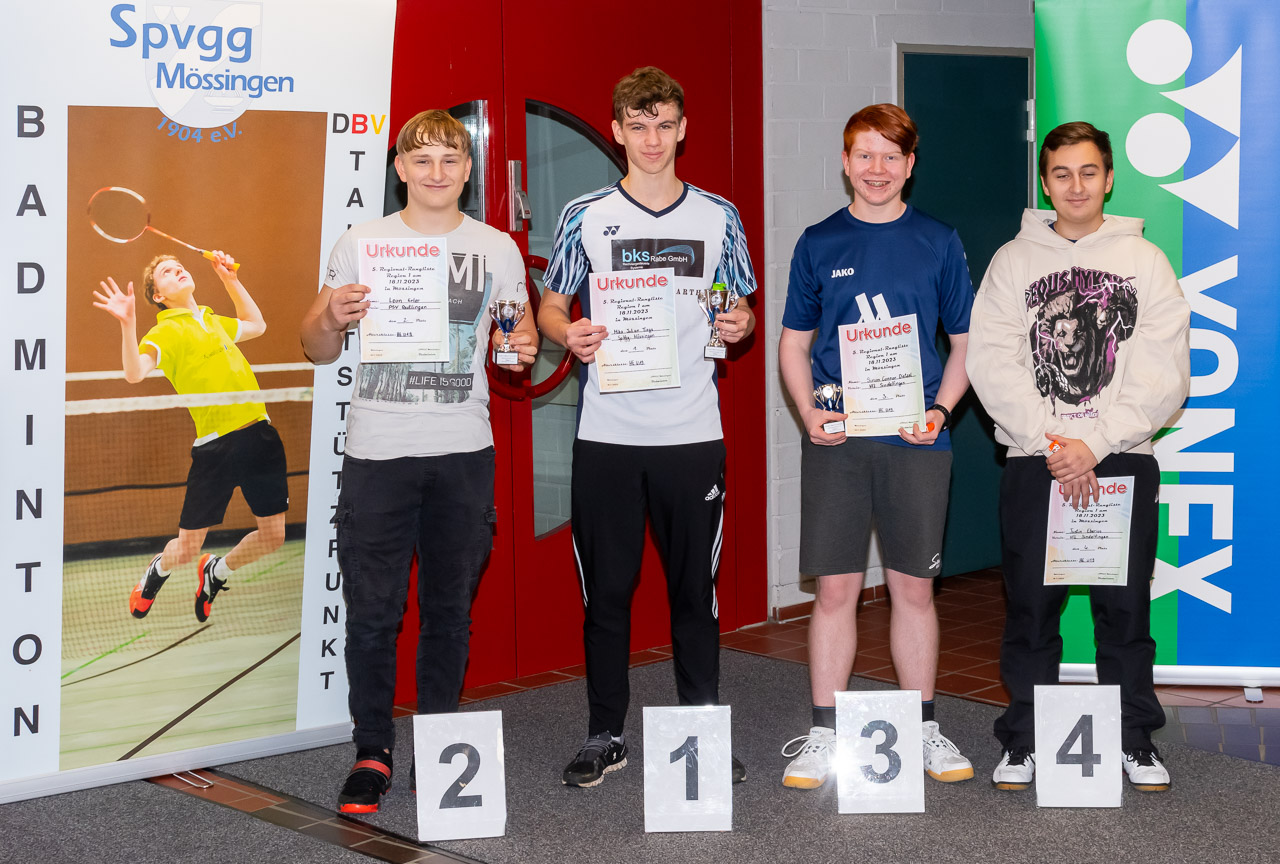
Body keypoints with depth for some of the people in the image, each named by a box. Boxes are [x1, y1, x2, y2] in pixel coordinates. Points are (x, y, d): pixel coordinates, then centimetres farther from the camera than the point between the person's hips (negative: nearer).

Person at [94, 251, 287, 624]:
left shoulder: (213, 321, 18)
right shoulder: (167, 331, -2)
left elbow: (256, 325, 39)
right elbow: (135, 373, -19)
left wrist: (231, 279, 31)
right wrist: (128, 325, -33)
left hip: (259, 431, 5)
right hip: (215, 444, -5)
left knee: (273, 535, 1)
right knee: (186, 548, 2)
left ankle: (216, 572, 32)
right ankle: (156, 572, 39)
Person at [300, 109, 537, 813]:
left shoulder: (497, 249, 8)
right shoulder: (361, 244, 5)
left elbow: (519, 336, 15)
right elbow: (317, 351, 9)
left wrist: (523, 350, -8)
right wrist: (331, 318, -13)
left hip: (463, 451, 1)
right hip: (377, 450, -1)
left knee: (449, 609, 7)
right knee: (372, 609, -3)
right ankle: (371, 753, 9)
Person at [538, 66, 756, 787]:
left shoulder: (719, 217, 8)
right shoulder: (585, 216, 4)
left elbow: (742, 308, 15)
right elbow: (550, 307, 8)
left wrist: (739, 324, -8)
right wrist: (570, 335, -13)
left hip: (694, 431, 1)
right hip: (608, 434, 0)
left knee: (696, 589, 6)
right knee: (606, 591, 5)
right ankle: (606, 735, 17)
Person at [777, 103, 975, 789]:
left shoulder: (937, 243, 6)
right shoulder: (819, 243, 7)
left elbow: (966, 341, 9)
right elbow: (794, 344, 10)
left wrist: (940, 410, -6)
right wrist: (808, 411, -7)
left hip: (915, 439, 0)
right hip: (835, 441, 0)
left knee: (914, 586, 7)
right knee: (836, 587, 1)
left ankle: (924, 730, 19)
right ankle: (824, 736, 10)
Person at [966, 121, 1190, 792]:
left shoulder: (1145, 262, 5)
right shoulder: (1013, 261, 6)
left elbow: (1163, 374, -3)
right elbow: (993, 366, -2)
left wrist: (1095, 442, -13)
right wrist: (1051, 444, -12)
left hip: (1123, 461, 0)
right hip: (1033, 464, 0)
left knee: (1126, 607, 4)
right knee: (1031, 608, 3)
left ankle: (1136, 740, 17)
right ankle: (1023, 739, 14)